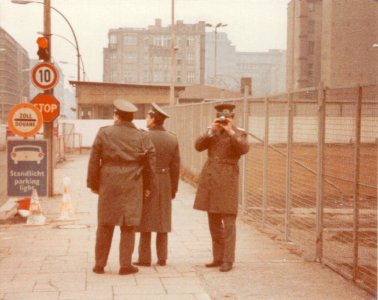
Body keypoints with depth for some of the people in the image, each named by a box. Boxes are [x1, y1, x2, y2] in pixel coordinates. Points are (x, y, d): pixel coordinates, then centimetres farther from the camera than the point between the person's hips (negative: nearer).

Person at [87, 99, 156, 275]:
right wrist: (148, 186, 13)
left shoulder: (104, 133, -2)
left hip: (108, 185, 0)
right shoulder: (142, 137, 1)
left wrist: (93, 184, 8)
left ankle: (100, 264, 15)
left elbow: (94, 161, -1)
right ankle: (125, 265, 5)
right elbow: (150, 164, 3)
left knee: (105, 225, 10)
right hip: (132, 187, 0)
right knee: (128, 226, 5)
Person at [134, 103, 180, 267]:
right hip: (165, 183, 4)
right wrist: (174, 188, 10)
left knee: (145, 220, 1)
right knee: (162, 221, 9)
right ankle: (162, 258, 9)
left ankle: (144, 258, 2)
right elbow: (175, 166, 3)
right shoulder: (172, 138, 2)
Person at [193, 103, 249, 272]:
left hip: (227, 180, -5)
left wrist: (230, 131, -24)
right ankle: (218, 258, 18)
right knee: (214, 223, 9)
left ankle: (228, 260, -2)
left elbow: (244, 149, -19)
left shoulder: (239, 133, 0)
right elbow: (198, 146, -3)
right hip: (209, 180, 5)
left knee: (228, 222, -6)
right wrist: (211, 131, -14)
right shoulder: (211, 133, 12)